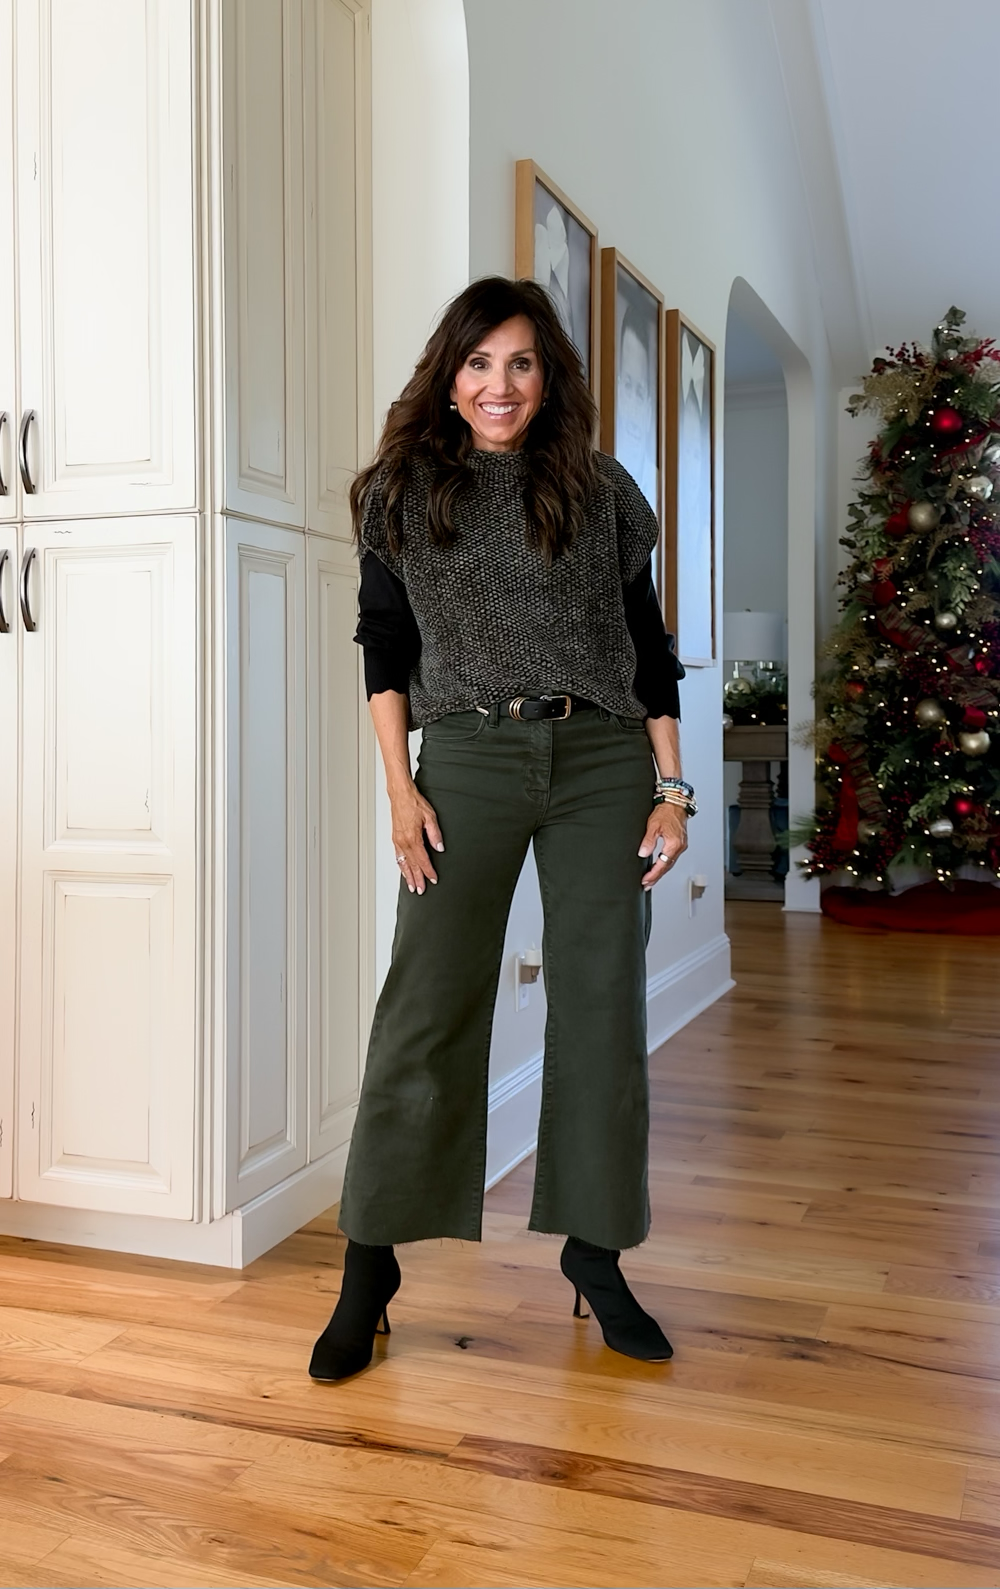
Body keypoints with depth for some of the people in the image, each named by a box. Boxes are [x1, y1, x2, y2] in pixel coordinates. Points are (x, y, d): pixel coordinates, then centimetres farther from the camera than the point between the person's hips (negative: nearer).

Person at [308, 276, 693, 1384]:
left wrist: (671, 789, 3)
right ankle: (370, 1263, 8)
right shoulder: (403, 490, 8)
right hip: (467, 759, -1)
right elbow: (385, 647, 6)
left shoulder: (599, 491, 9)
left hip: (602, 761, 2)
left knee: (602, 1006, 4)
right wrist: (401, 790, -4)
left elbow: (646, 645, 10)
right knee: (425, 1009, -4)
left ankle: (593, 1249, 18)